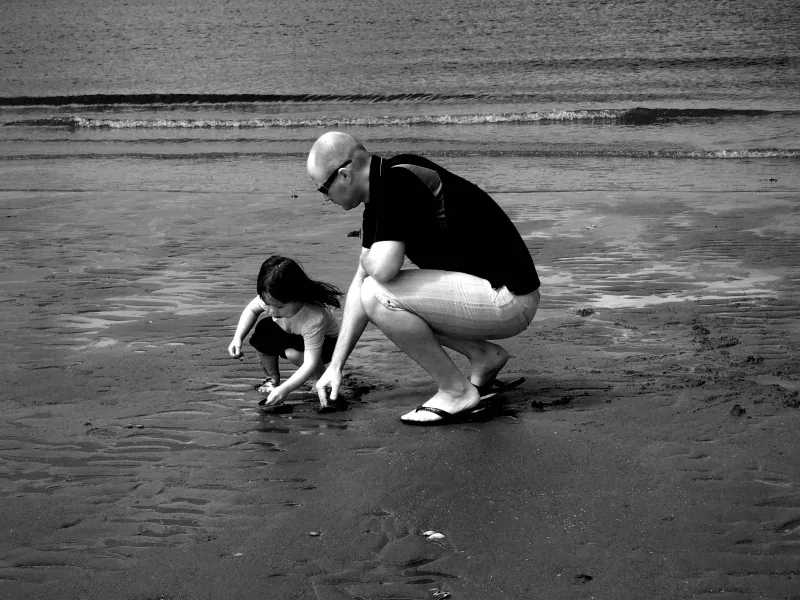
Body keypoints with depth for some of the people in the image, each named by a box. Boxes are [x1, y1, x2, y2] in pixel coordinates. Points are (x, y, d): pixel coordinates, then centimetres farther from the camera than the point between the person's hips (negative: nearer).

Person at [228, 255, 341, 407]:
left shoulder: (314, 319, -44)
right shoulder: (270, 299, -28)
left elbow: (310, 363, -44)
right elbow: (251, 309, -4)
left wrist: (284, 389, -54)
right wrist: (237, 338, -19)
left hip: (325, 341, -5)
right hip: (289, 334, 5)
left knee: (294, 353, -36)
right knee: (263, 331, -24)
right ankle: (272, 378, 1)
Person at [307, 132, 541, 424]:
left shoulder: (398, 184, -19)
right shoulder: (381, 193, 11)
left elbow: (382, 268, -31)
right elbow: (362, 279, 16)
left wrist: (367, 259, -4)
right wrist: (336, 365, 16)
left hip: (507, 299, -10)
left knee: (378, 295, -18)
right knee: (370, 291, 16)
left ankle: (456, 391, -4)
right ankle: (483, 354, 16)